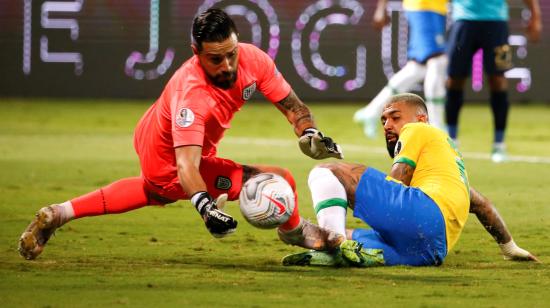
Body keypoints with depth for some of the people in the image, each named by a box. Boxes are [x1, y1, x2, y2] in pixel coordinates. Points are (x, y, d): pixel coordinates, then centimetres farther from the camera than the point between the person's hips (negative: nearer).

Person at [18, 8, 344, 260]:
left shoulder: (253, 59, -24)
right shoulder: (191, 94, -43)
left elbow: (290, 103, -12)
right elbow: (186, 165, -49)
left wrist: (310, 134, -30)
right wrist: (206, 207, -65)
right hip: (167, 159, -8)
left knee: (156, 191, 39)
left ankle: (58, 215, 44)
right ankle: (295, 231, 21)